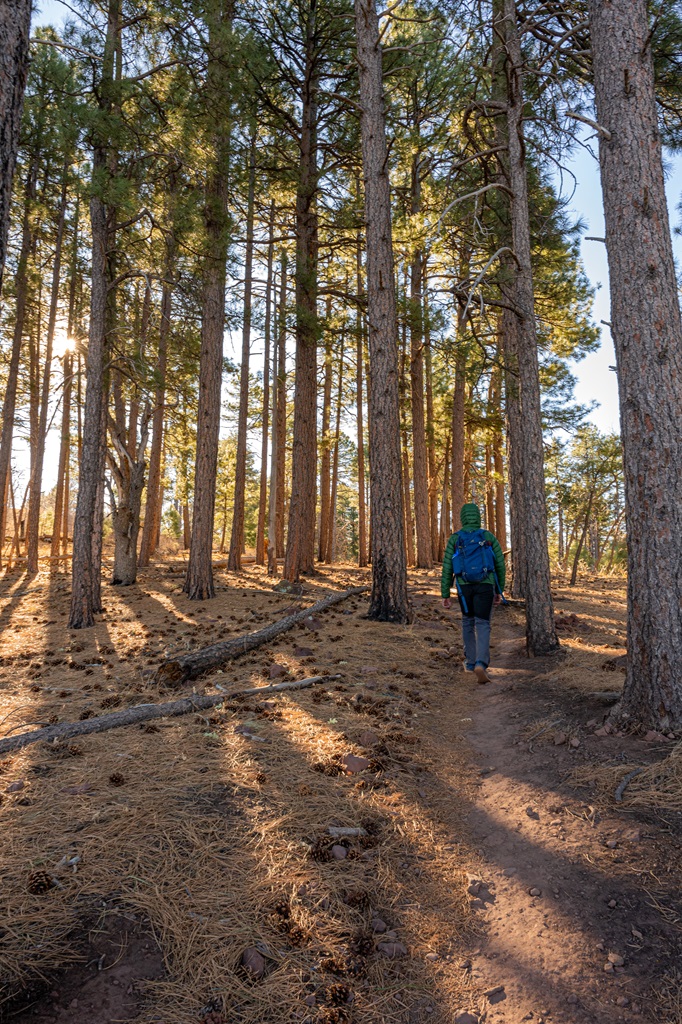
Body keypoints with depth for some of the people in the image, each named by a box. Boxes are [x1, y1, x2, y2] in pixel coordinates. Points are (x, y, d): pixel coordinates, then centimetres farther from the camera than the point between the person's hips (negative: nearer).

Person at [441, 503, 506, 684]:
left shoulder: (454, 539, 2)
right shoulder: (489, 537, 4)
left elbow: (447, 569, -1)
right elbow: (500, 566, 6)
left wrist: (445, 595, 3)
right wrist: (499, 591, 16)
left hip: (464, 586, 1)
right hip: (485, 586, -1)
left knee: (468, 621, 23)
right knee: (482, 626, -4)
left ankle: (471, 661, 27)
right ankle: (481, 664, -24)